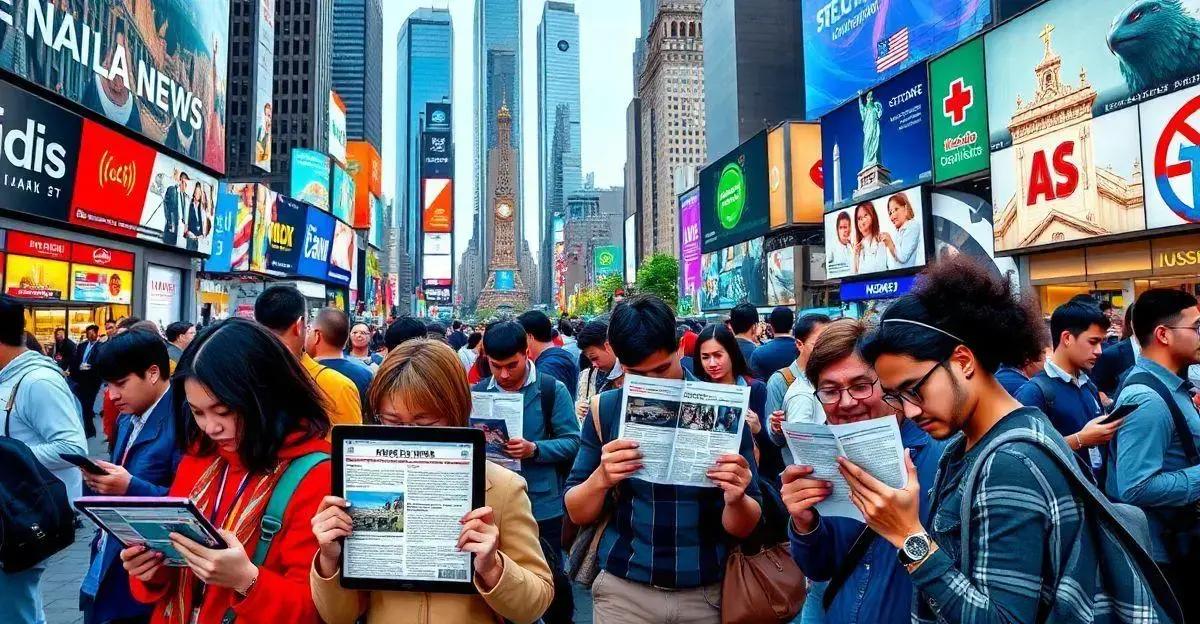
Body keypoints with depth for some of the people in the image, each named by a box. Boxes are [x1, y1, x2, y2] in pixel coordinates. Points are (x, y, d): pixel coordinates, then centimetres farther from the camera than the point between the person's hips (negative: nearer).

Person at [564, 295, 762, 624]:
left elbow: (743, 528, -6)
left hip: (706, 595, 0)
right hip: (624, 591, 0)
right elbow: (577, 514, -3)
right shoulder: (605, 410, -7)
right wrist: (601, 478, -24)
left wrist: (736, 500, -28)